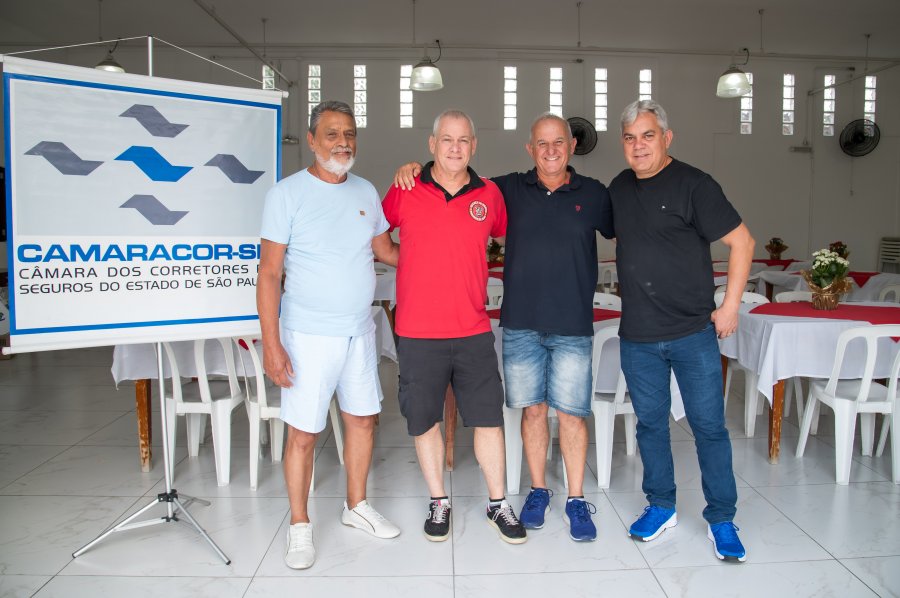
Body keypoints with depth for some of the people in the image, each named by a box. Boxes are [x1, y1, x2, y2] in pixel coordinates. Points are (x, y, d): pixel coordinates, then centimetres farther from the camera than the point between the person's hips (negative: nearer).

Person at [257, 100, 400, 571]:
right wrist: (271, 343, -16)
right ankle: (299, 526, 21)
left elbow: (386, 250, 16)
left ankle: (356, 506, 34)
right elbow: (268, 272, -10)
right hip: (309, 335, -5)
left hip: (359, 331, 5)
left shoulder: (366, 192, 7)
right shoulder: (287, 194, -8)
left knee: (362, 418, 14)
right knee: (303, 434, 2)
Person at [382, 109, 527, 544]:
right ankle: (439, 503, 30)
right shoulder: (404, 192, -2)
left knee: (489, 418, 8)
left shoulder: (489, 194, 3)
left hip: (473, 332, 1)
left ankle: (498, 504, 27)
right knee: (424, 421, 10)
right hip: (417, 333, -1)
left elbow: (508, 235, 20)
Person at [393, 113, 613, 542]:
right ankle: (538, 491, 26)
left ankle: (576, 501, 17)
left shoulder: (593, 195, 6)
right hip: (521, 324, 1)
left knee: (571, 413, 2)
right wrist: (413, 168, 0)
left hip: (572, 327, -1)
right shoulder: (510, 189, 7)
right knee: (532, 409, 9)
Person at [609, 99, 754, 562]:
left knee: (708, 425, 4)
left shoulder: (692, 184, -7)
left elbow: (741, 241, -6)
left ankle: (721, 519, 19)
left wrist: (730, 306, -9)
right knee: (650, 422, 12)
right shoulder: (619, 189, 9)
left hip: (693, 332, -4)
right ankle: (661, 507, 29)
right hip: (637, 334, 4)